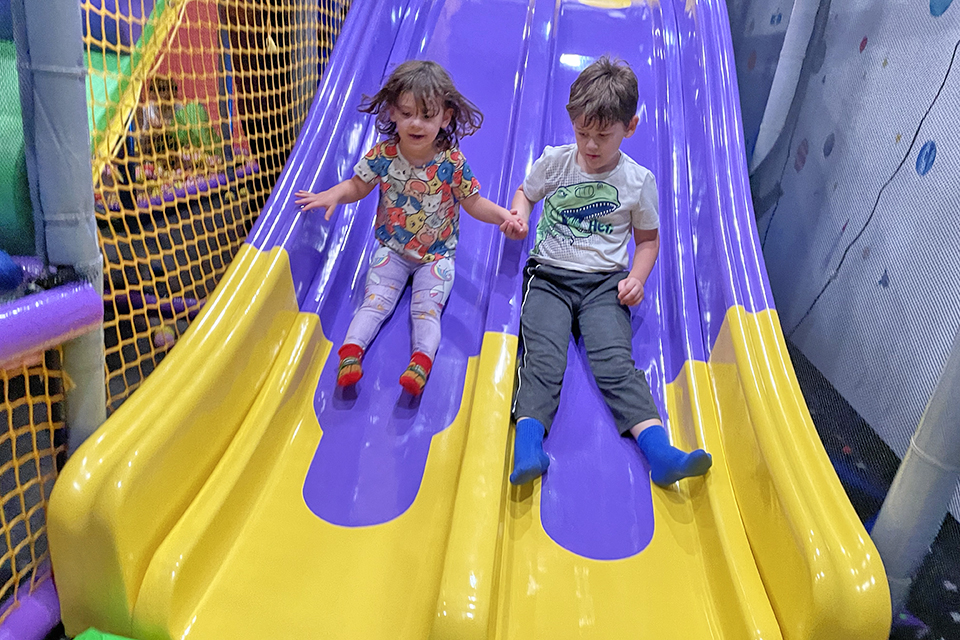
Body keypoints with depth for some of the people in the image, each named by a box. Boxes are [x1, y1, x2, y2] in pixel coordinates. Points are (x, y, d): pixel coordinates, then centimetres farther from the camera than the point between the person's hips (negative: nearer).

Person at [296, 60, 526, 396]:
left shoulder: (452, 163, -15)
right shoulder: (383, 154, -10)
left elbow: (473, 203, -5)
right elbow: (358, 185, 4)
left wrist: (504, 216, -22)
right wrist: (333, 195, -16)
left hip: (437, 254, -1)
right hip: (391, 248, 2)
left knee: (427, 308, -15)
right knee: (375, 301, -11)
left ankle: (422, 359, -23)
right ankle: (351, 349, -16)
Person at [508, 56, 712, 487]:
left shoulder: (638, 181, 4)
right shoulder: (554, 162, 5)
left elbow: (648, 238, 15)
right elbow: (525, 192, 23)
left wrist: (637, 278, -4)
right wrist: (518, 216, -1)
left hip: (605, 282, 0)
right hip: (549, 277, 1)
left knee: (615, 361, -21)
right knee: (543, 360, -22)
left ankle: (659, 451, -32)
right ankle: (528, 447, -36)